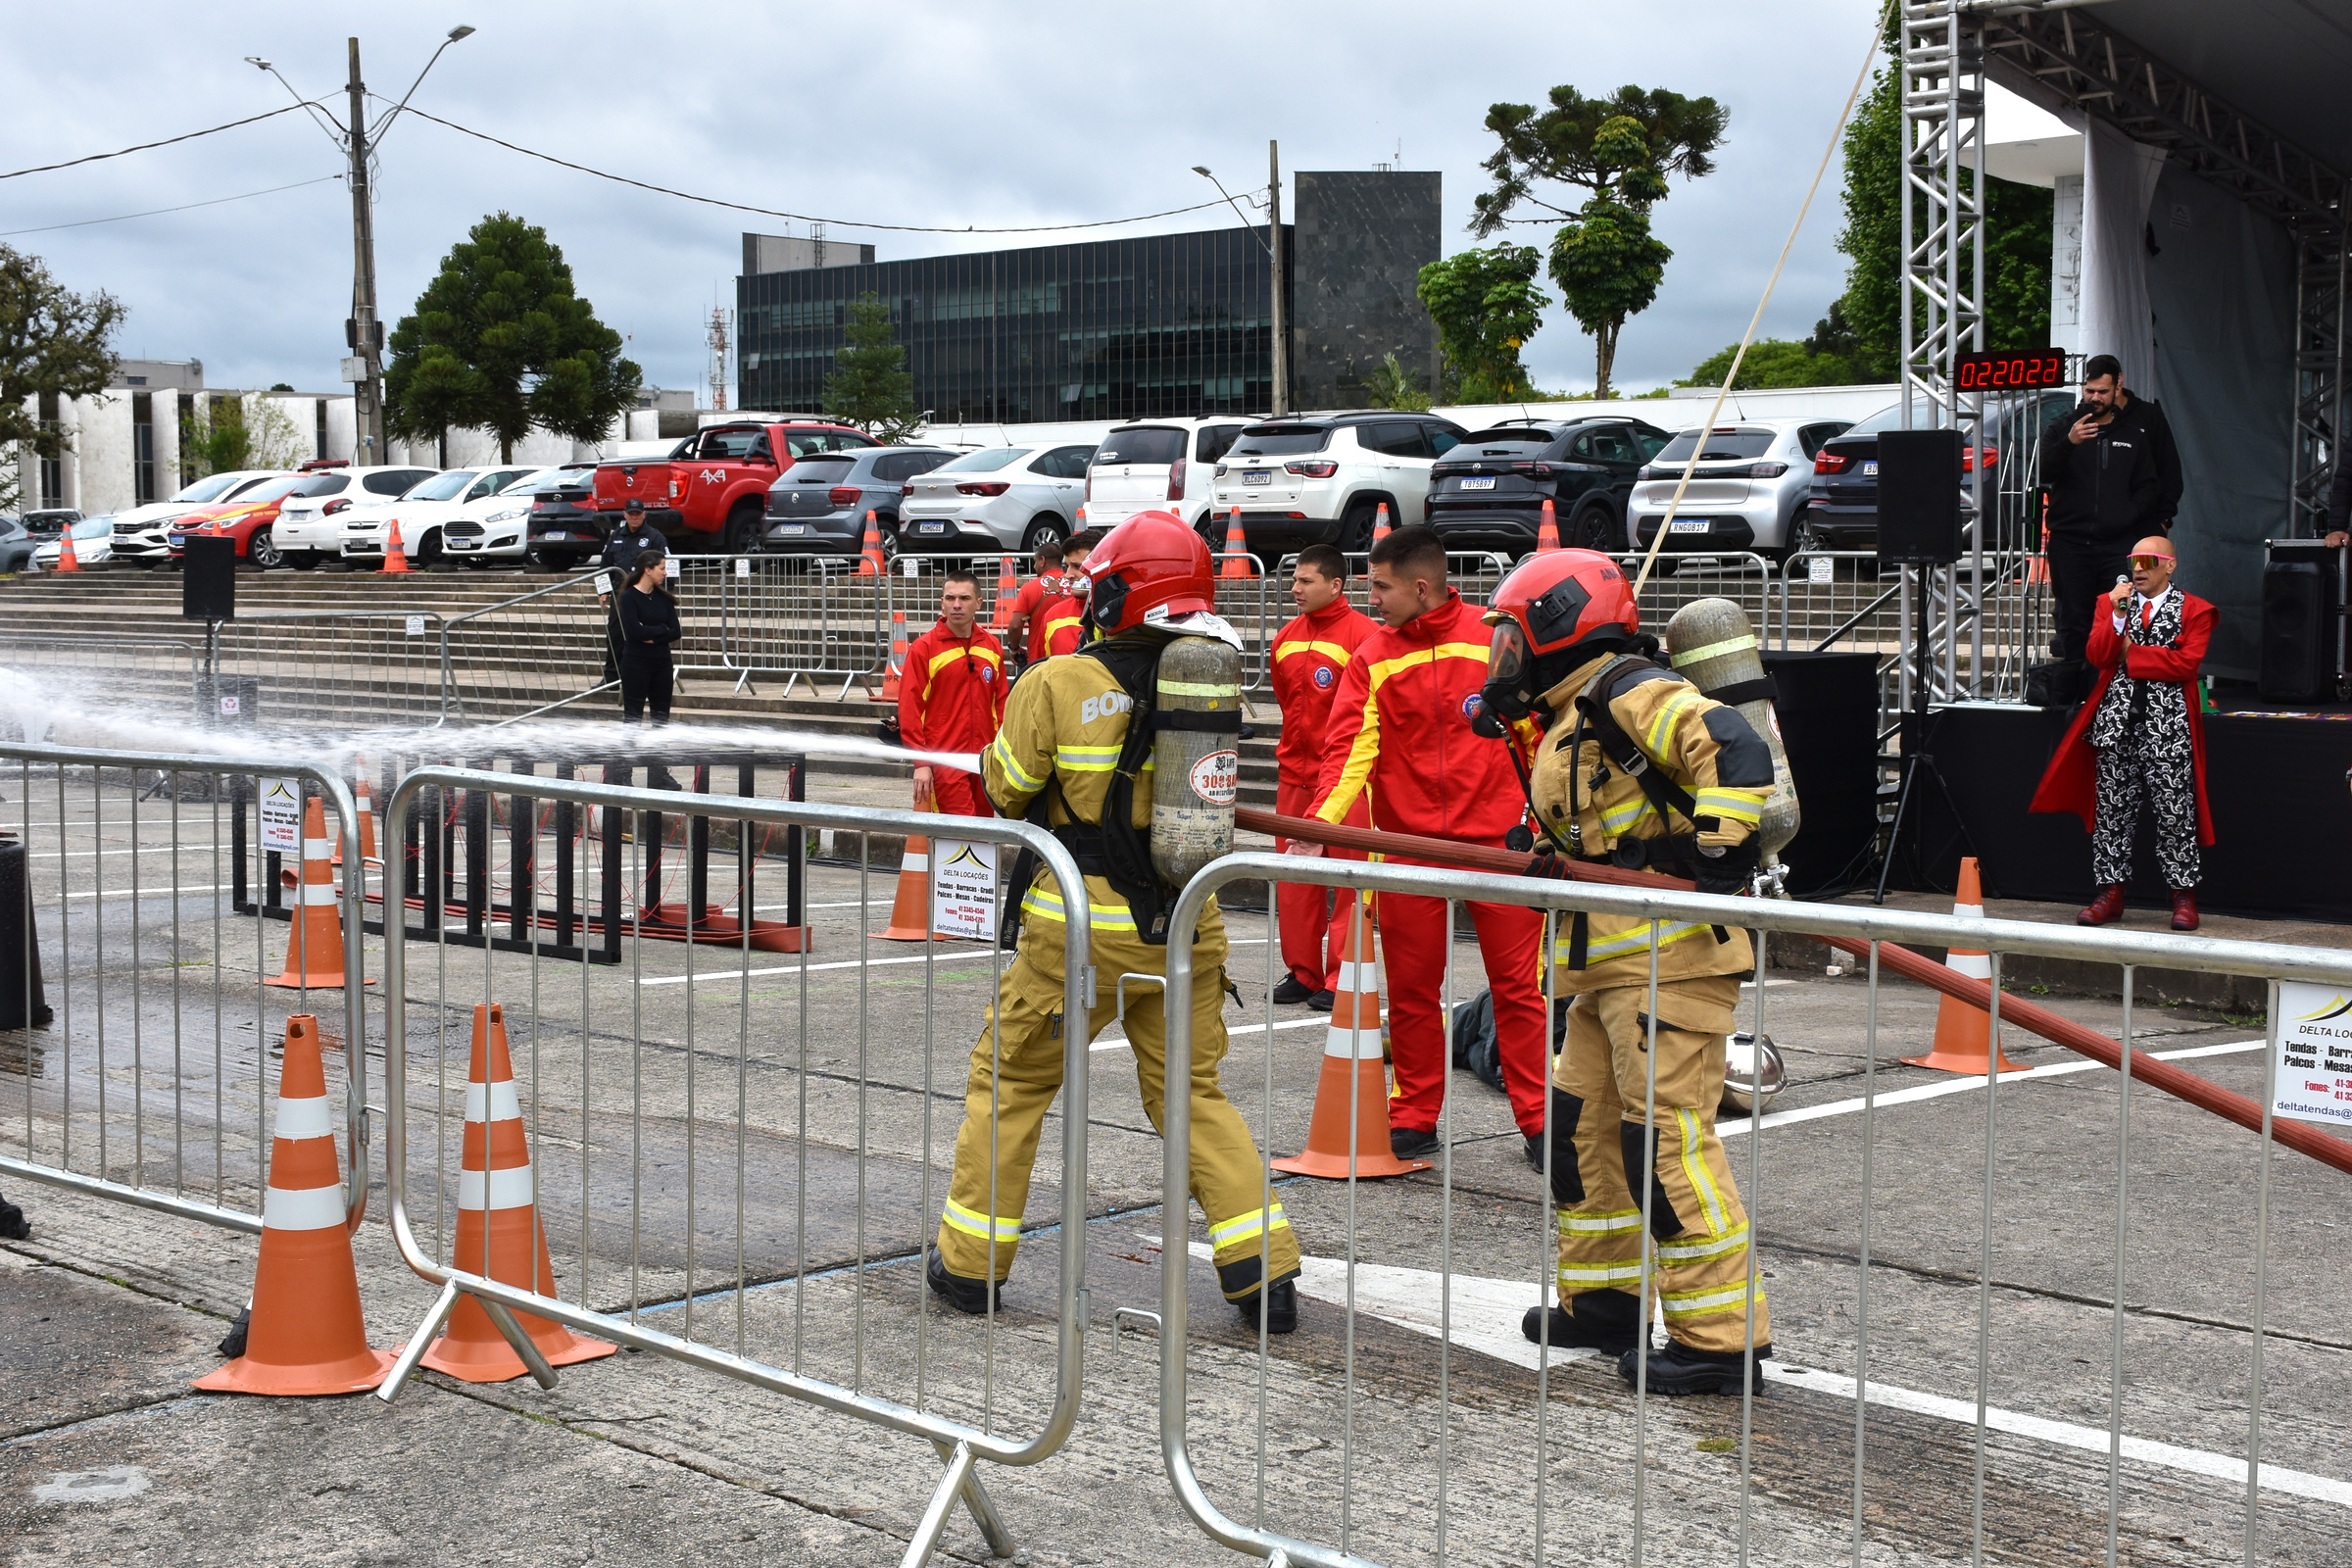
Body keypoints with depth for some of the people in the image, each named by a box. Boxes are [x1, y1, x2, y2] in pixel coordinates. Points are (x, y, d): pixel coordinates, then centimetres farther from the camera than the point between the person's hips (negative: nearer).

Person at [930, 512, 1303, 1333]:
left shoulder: (1058, 686, -15)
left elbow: (1007, 789, -2)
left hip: (1082, 927, -3)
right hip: (1184, 927, 4)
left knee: (1011, 1080, 14)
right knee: (1193, 1089, 15)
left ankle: (970, 1261, 22)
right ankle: (1267, 1274, 10)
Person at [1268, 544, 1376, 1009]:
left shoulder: (1362, 635, -10)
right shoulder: (1286, 639, 10)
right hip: (1294, 775, 7)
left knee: (1347, 878, -4)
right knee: (1294, 879, 9)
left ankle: (1340, 979, 1)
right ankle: (1301, 971, 18)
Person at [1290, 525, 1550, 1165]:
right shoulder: (1371, 660, 3)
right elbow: (1349, 746, -7)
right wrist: (1320, 823, -21)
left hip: (1498, 840, -2)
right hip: (1409, 843, 2)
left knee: (1517, 984, 2)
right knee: (1411, 988, 7)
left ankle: (1538, 1122, 9)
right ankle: (1414, 1119, 19)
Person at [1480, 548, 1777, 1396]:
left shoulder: (1631, 693, -13)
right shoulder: (1570, 723, 20)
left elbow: (1736, 751, -27)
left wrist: (1720, 850, -29)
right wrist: (1544, 858, 8)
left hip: (1671, 955, -11)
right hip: (1609, 968, 11)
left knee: (1666, 1137, -11)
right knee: (1582, 1125, 17)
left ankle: (1723, 1336, -4)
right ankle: (1603, 1301, 30)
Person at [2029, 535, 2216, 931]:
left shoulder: (2194, 610, 3)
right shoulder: (2109, 603, 13)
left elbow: (2187, 662, -10)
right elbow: (2098, 657, -1)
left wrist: (2133, 652, -6)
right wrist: (2117, 613, -13)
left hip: (2168, 725, -3)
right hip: (2116, 721, 3)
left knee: (2174, 813, -2)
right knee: (2111, 809, 4)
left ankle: (2183, 897, 5)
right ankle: (2111, 894, 10)